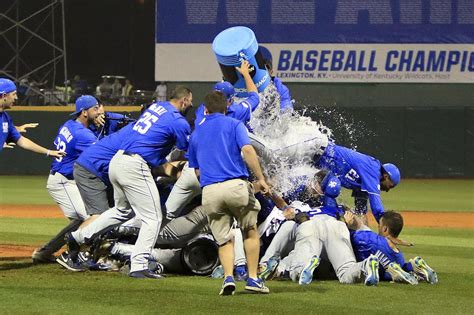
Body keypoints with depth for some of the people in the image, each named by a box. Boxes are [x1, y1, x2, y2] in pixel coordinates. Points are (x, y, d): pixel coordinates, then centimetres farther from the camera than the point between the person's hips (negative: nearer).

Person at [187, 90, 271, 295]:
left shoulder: (196, 133, 22)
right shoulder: (234, 124, 9)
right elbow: (247, 150, -8)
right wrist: (261, 179, -6)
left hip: (209, 191, 3)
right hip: (236, 185, -3)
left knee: (224, 240, 11)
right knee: (250, 231, 16)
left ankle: (228, 277, -12)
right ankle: (253, 278, 8)